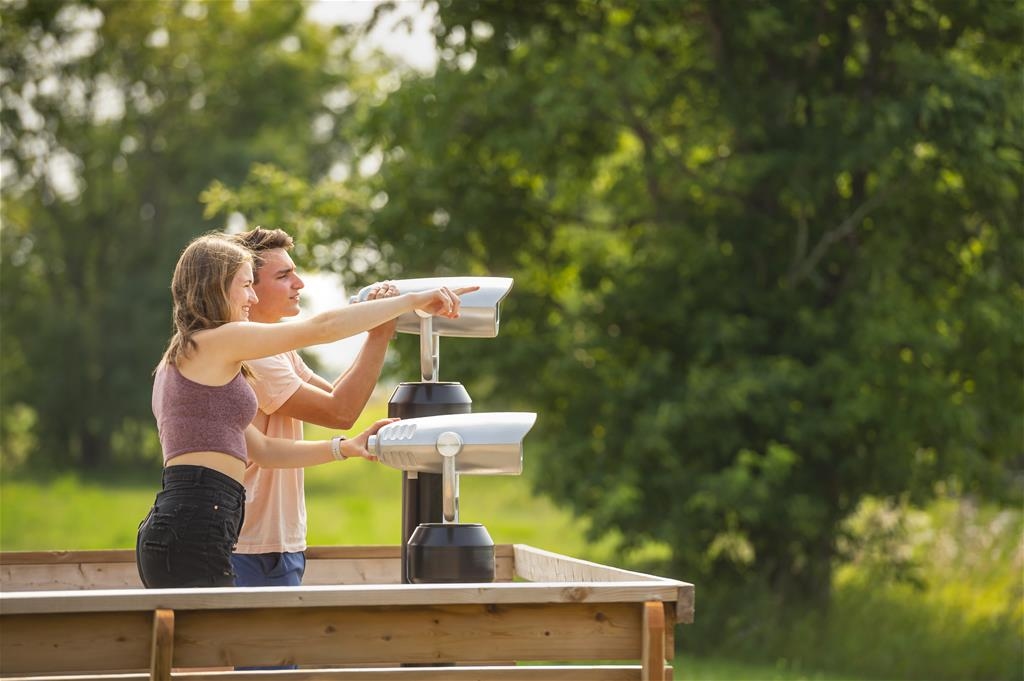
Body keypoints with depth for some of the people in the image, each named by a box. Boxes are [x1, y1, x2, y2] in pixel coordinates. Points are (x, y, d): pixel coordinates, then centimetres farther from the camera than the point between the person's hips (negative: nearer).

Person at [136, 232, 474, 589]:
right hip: (194, 532, -10)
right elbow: (321, 327, -7)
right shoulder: (215, 340, -4)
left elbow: (261, 449, 24)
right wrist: (411, 301, -1)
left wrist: (346, 447, 16)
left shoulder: (179, 361, 25)